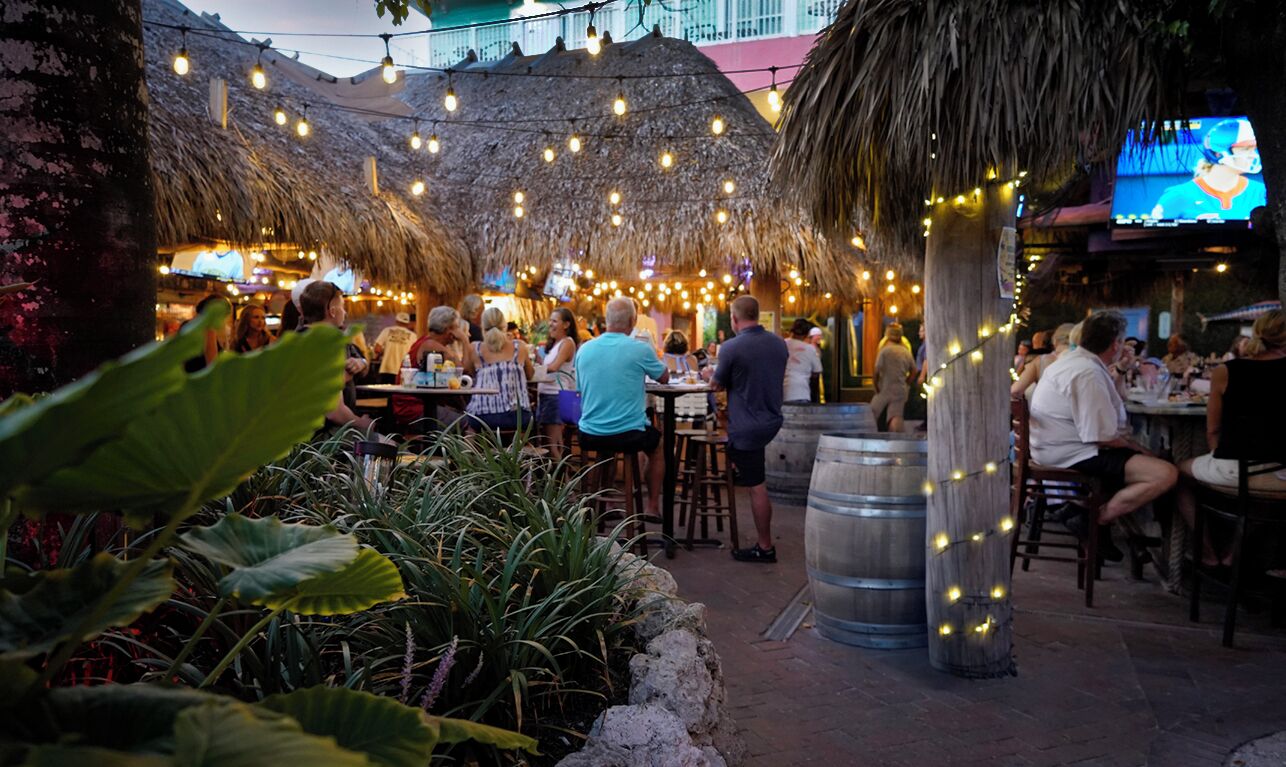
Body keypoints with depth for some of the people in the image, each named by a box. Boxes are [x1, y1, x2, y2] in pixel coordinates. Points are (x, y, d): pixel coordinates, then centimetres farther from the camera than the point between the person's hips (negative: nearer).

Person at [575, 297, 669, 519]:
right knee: (656, 448, 30)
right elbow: (664, 377, 8)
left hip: (590, 436, 3)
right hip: (629, 435, -3)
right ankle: (652, 507, 30)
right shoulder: (640, 350, -11)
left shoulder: (584, 349, -1)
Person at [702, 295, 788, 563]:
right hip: (772, 420, 7)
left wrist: (710, 375, 21)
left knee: (757, 488, 0)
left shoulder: (731, 348, -17)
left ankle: (765, 548, 9)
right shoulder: (779, 344, 4)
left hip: (747, 427, -7)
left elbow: (718, 384, -3)